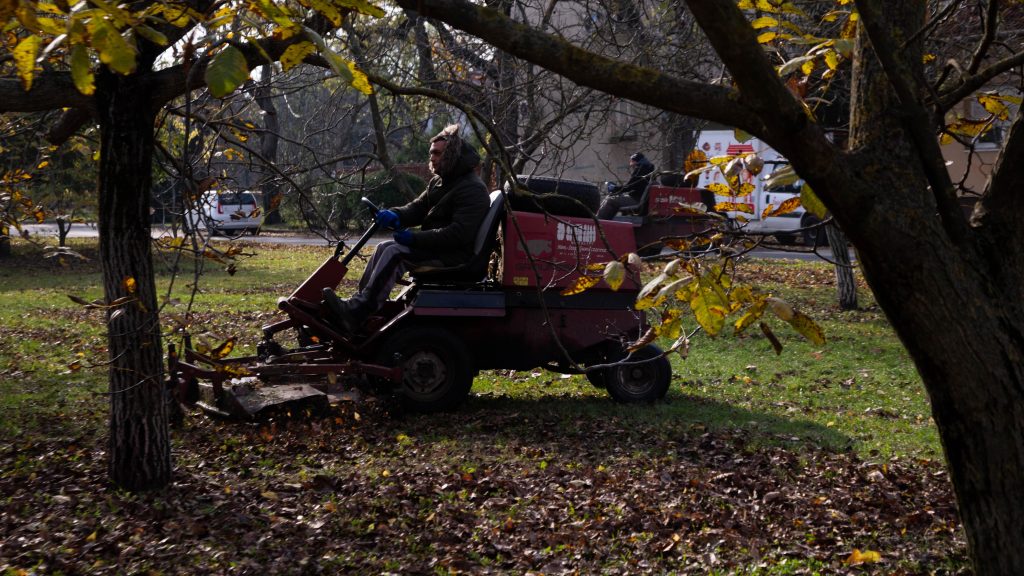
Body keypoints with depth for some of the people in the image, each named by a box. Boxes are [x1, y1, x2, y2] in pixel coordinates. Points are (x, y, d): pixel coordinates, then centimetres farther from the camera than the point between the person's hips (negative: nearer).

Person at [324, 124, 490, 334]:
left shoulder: (473, 189, -16)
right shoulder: (439, 182, 16)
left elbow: (460, 234, -25)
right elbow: (417, 209, 13)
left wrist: (415, 238, -25)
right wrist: (394, 216, -11)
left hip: (455, 255, -10)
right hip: (435, 246, 10)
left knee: (395, 253, -25)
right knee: (384, 247, -6)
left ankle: (355, 313, -32)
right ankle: (360, 305, -14)